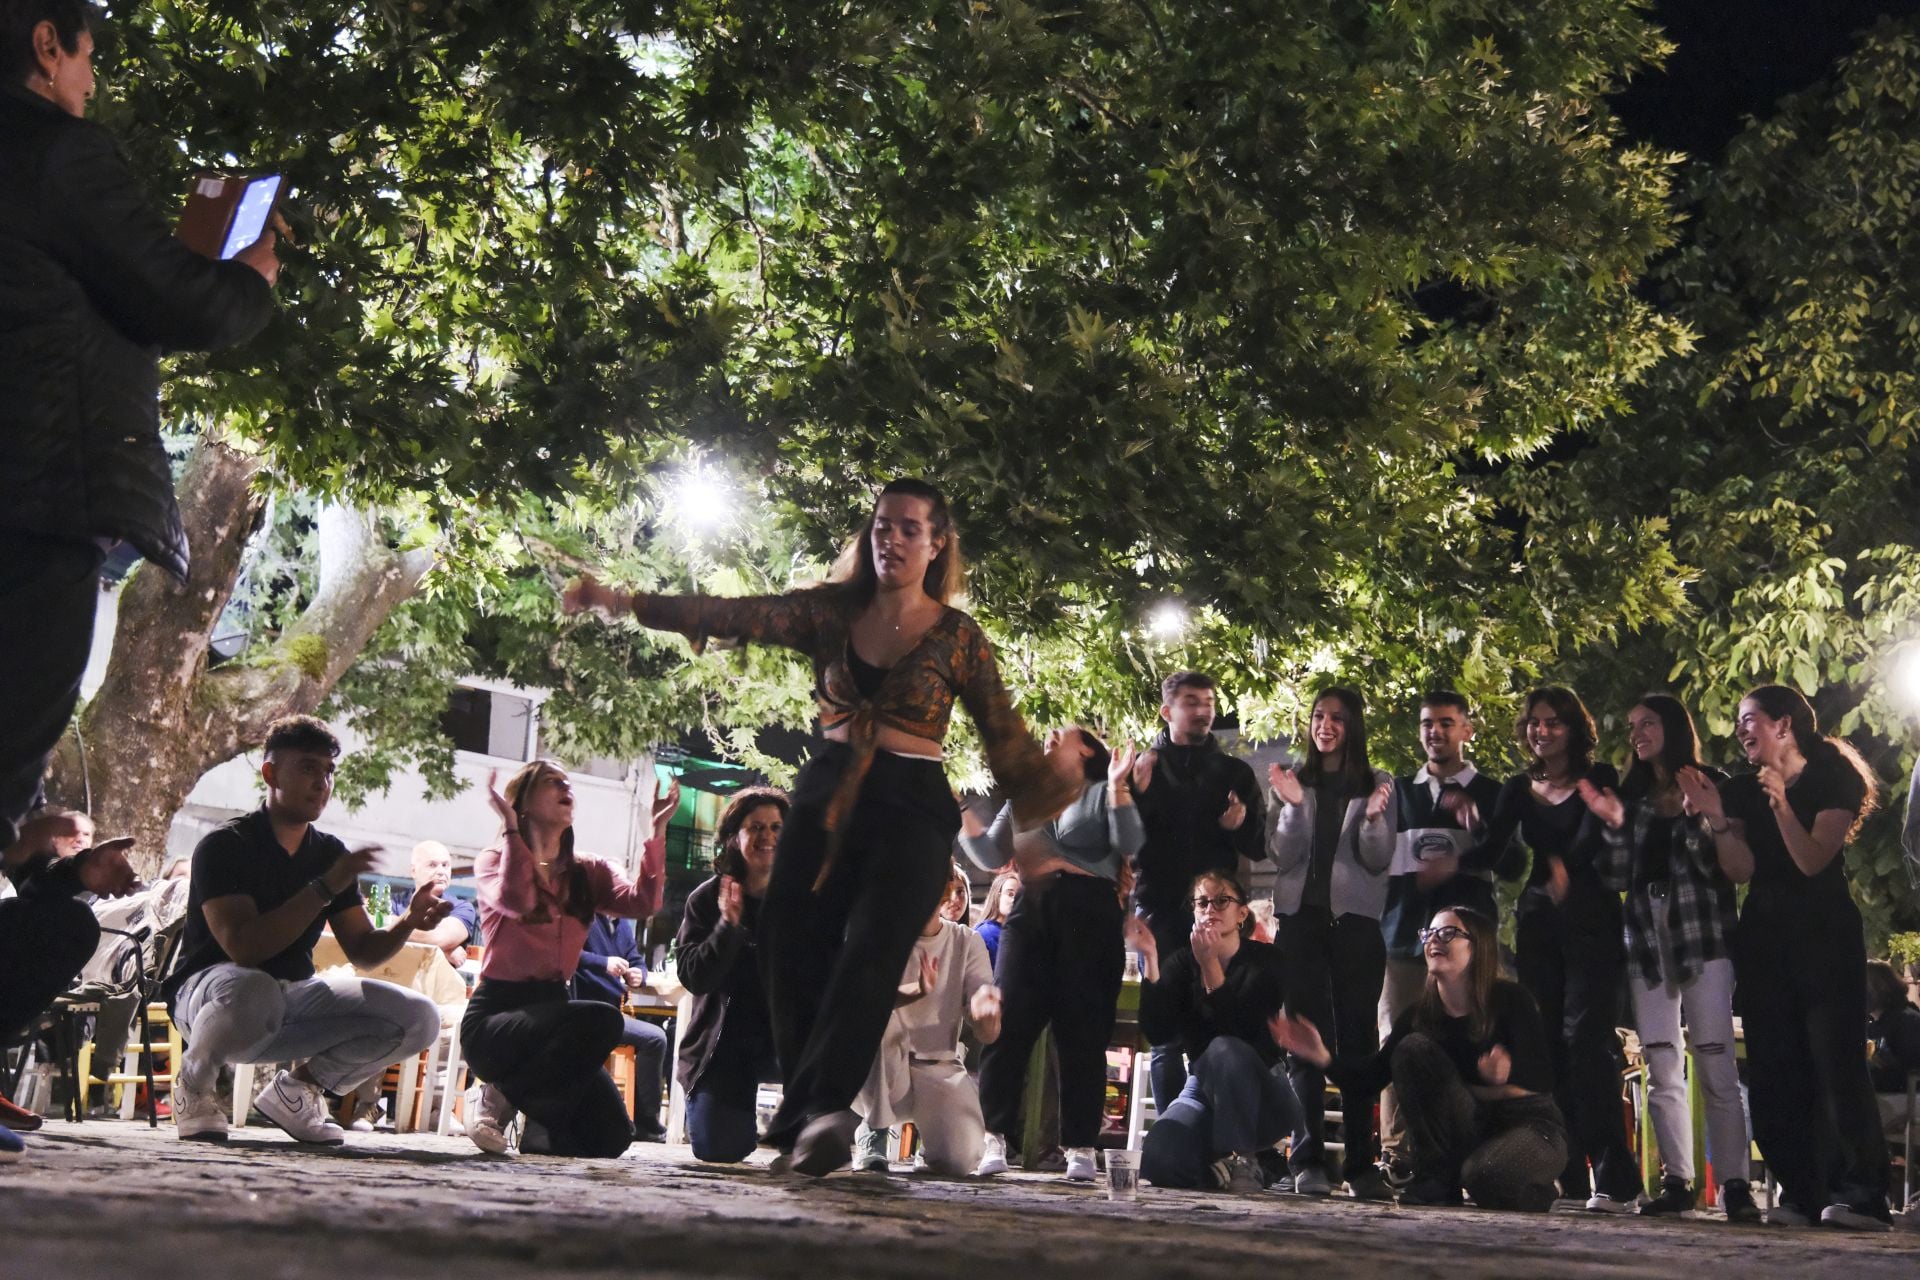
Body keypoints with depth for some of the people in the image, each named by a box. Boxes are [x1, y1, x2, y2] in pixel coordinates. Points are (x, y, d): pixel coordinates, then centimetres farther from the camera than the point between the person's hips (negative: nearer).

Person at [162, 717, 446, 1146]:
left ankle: (295, 1090, 8)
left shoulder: (330, 853, 7)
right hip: (209, 989, -6)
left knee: (419, 1018, -12)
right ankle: (193, 1083, -10)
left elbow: (362, 948, 6)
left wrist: (408, 924, -16)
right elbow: (243, 948, -26)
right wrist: (325, 888, -29)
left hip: (292, 1000, 6)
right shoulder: (224, 845, -14)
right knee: (251, 991, -43)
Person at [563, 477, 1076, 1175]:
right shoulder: (832, 610, 8)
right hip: (826, 798, 4)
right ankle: (817, 1116, 2)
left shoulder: (956, 636, 3)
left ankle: (815, 1115, -33)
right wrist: (621, 601, -8)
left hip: (910, 808, -4)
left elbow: (1005, 737, 4)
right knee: (790, 950, -6)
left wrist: (1056, 799, -6)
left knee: (870, 951, -22)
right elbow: (733, 615, 0)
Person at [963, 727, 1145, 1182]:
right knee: (1009, 1025, -7)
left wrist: (1118, 787, -14)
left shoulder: (1102, 793, 12)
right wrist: (958, 810, 6)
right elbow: (991, 856, 17)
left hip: (1088, 917, -3)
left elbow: (1130, 845, -4)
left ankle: (1080, 1147, -3)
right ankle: (993, 1138, -7)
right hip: (1030, 915, 3)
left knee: (1082, 1032, -4)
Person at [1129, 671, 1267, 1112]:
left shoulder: (1234, 772, 14)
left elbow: (1259, 847, 13)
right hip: (1160, 908, -1)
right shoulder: (1143, 767, 10)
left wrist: (1242, 825, -10)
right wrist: (1136, 794, -14)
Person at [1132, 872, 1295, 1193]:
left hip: (1260, 1098, -2)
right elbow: (1157, 1033, -14)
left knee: (1223, 1049, -36)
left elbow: (1243, 1031, -24)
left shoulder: (1266, 960, -7)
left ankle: (1239, 1161, -20)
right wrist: (1150, 958, -23)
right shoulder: (1181, 962, 2)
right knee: (1156, 1160, -29)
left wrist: (1209, 964, -31)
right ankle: (1220, 1163, 2)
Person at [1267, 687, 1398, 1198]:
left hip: (1355, 920, -1)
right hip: (1301, 917, 1)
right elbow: (1285, 858, 2)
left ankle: (1362, 1163, -1)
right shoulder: (1295, 781, 10)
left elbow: (1379, 861, 2)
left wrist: (1373, 818, -17)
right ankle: (1308, 1160, -5)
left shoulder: (1377, 784, 8)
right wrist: (1293, 806, -14)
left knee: (1358, 1036, -3)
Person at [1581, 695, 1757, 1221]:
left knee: (1715, 1065, -11)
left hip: (1702, 936, -4)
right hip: (1647, 940, 5)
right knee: (1662, 1072, 2)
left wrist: (1689, 816, -16)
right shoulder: (1632, 795, 16)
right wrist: (1613, 825, -3)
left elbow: (1721, 866, -5)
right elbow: (1616, 879, 10)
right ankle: (1676, 1181, 4)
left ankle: (1734, 1182, -10)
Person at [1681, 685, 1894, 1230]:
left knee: (1835, 1060, -13)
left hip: (1824, 934, -6)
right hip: (1764, 936, 6)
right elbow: (1741, 870, 1)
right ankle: (1801, 1194, 3)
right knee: (1774, 1070, 1)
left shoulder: (1834, 779, -3)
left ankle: (1861, 1193, -13)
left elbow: (1812, 861, -15)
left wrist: (1780, 802, -25)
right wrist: (1715, 817, -11)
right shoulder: (1743, 790, 12)